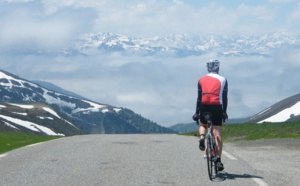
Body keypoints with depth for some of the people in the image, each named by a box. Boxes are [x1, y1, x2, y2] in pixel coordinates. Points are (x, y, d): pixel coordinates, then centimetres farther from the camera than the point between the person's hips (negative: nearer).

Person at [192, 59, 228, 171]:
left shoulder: (201, 80, 13)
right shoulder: (222, 80, 10)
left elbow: (199, 98, 10)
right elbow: (225, 98, 6)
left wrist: (197, 113, 13)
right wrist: (224, 112, 12)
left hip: (204, 106, 1)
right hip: (217, 107, -1)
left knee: (203, 125, 29)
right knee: (217, 134, -1)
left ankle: (202, 137, -6)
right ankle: (218, 160, -10)